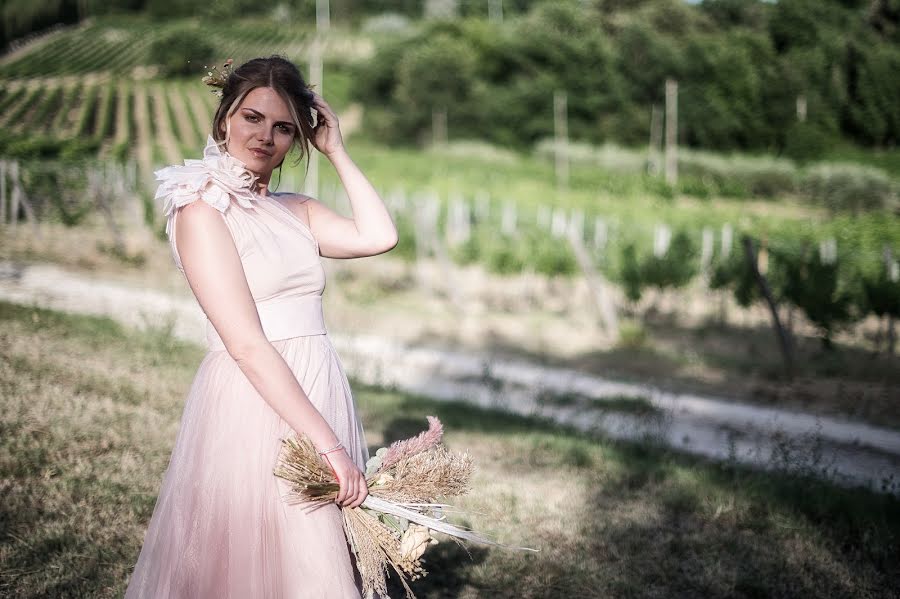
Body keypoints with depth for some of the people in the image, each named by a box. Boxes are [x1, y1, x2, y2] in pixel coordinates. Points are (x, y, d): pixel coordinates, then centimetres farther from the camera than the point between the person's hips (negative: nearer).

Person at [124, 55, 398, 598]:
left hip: (319, 392, 7)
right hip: (254, 401, -7)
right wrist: (327, 444, -21)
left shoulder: (296, 210, 12)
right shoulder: (202, 210, -9)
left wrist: (337, 151, 4)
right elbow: (247, 345, -17)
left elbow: (379, 236, -3)